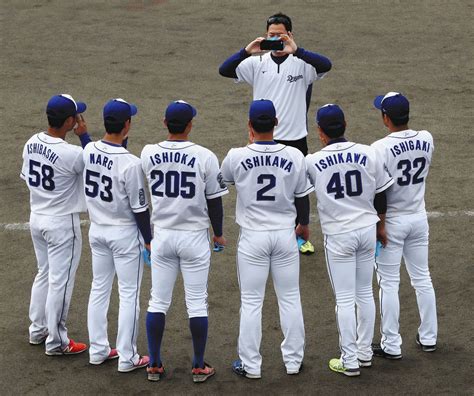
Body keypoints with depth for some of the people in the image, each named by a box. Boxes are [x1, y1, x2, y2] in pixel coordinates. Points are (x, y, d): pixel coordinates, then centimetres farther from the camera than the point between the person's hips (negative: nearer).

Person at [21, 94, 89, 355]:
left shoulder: (31, 144, -2)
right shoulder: (71, 154, -26)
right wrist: (84, 135, -10)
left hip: (36, 218, 8)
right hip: (62, 223, -8)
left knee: (44, 274, 22)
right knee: (60, 280, 3)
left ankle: (37, 330, 32)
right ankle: (56, 342, 11)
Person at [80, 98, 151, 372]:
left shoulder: (88, 151, -8)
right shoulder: (131, 163, -25)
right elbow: (140, 208, -17)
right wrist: (148, 240, -5)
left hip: (97, 231, 6)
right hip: (125, 234, -6)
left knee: (99, 289, 18)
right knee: (129, 295, 5)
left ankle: (98, 350, 26)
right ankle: (127, 357, 11)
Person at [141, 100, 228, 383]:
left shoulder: (149, 154, -5)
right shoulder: (205, 157, -13)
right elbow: (214, 200, -6)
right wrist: (218, 233, 9)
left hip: (162, 235, 3)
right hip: (194, 236, -2)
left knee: (158, 301, 10)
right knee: (197, 303, 6)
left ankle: (154, 365, 15)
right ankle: (199, 367, 12)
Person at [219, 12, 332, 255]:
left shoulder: (301, 62, -6)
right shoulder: (257, 63, -1)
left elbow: (326, 65, -25)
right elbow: (224, 70, -10)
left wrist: (295, 51, -36)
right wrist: (247, 51, -26)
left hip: (295, 138, -1)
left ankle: (301, 237, 28)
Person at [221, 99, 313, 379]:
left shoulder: (237, 156, -12)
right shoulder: (294, 156, -9)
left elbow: (225, 178, 11)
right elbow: (302, 196, 3)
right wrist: (304, 224, 21)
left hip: (253, 237, -1)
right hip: (285, 235, 1)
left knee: (251, 302, 7)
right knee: (290, 299, 13)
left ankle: (251, 365, 12)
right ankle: (293, 361, 22)